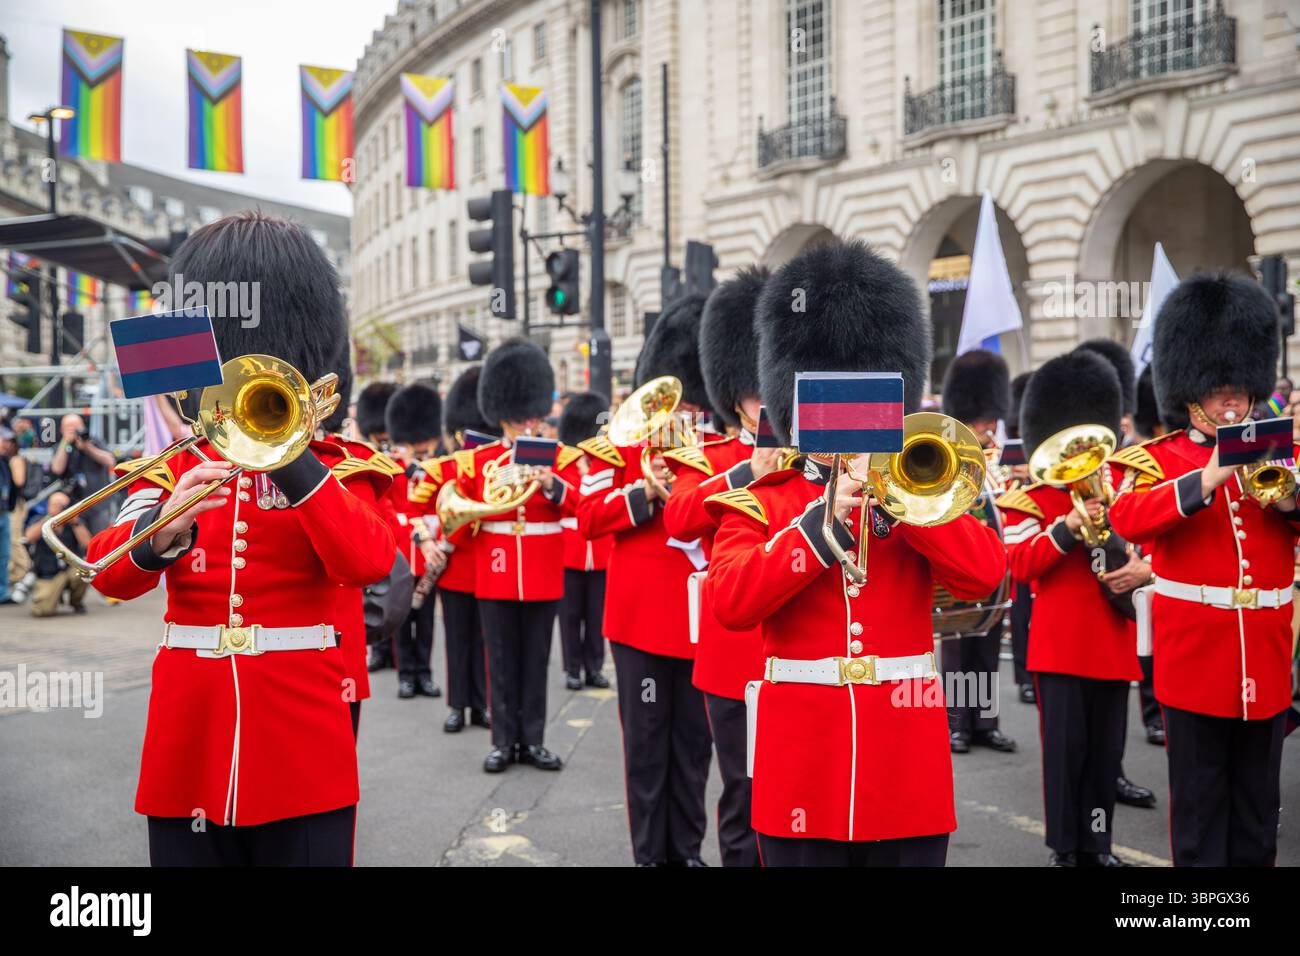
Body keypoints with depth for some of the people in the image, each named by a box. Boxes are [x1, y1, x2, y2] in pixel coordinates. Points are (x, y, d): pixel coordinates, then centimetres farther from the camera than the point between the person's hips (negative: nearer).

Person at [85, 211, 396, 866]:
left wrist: (291, 460, -22)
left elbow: (369, 563, -17)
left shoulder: (334, 469, 2)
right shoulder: (172, 468, 8)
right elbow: (110, 575, -6)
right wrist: (164, 531, -26)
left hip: (301, 746, -2)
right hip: (189, 745, 2)